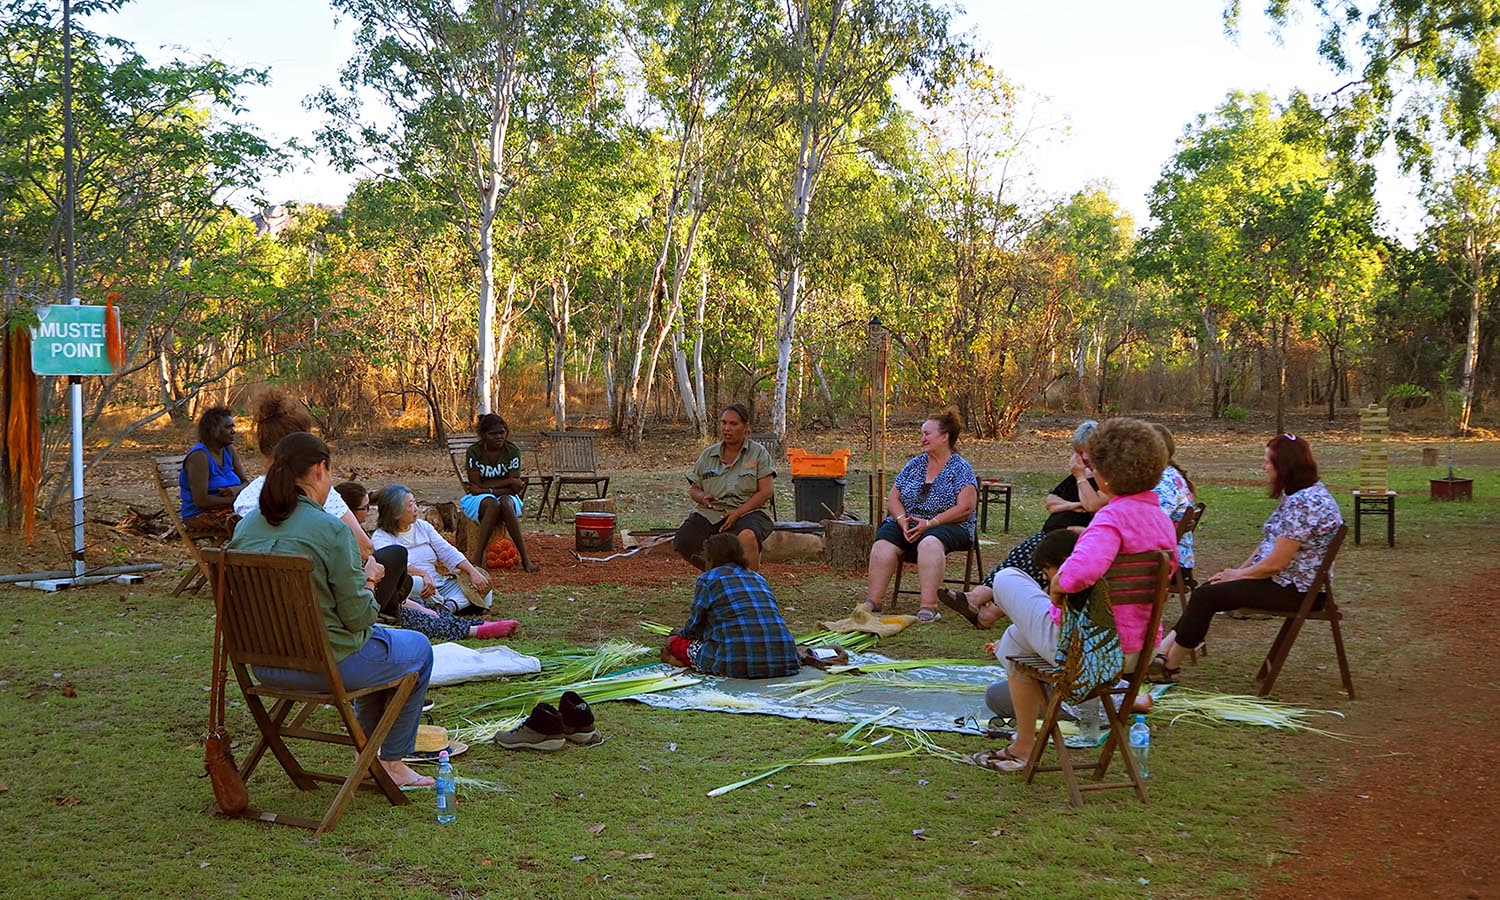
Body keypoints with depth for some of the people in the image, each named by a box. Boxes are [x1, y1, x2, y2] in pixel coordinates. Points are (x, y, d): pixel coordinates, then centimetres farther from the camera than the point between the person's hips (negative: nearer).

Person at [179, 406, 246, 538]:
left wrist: (237, 490, -12)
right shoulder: (199, 456, -15)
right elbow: (200, 500, -20)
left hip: (227, 510, 8)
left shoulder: (228, 450, 10)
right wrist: (232, 499, -17)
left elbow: (245, 483, 11)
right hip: (200, 515, -8)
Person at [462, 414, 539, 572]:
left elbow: (513, 488, -9)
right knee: (492, 504, -37)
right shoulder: (474, 452, -8)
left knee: (505, 503, -36)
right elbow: (476, 486, -14)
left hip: (505, 496, 1)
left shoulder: (512, 451, -5)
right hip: (479, 500, -1)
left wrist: (487, 489, -20)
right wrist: (509, 482, -15)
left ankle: (525, 558, -40)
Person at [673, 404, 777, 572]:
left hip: (746, 512, -4)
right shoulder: (708, 455, 13)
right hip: (710, 513, 4)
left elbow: (766, 491, -4)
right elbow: (693, 489, 17)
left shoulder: (758, 453, 3)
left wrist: (738, 512, -16)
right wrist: (703, 497, -9)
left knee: (747, 537, -38)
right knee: (682, 542, -20)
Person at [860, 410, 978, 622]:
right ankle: (872, 601, -29)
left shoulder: (960, 468, 0)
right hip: (908, 523, 5)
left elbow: (965, 507, -11)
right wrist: (902, 520, -8)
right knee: (882, 545, -27)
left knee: (930, 543, -39)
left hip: (947, 526, -5)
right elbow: (893, 498, 13)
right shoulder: (914, 465, 16)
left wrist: (930, 523, -17)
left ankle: (928, 607, -44)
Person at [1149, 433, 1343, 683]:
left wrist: (1239, 574, -9)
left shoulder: (1303, 503, -23)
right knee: (1206, 590, 4)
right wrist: (1238, 570, 6)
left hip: (1294, 590, -10)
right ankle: (1161, 653, -1)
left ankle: (1169, 667, -1)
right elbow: (1269, 543, 16)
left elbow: (1275, 563, -23)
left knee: (1206, 596, -12)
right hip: (1283, 581, 10)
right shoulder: (1298, 495, 11)